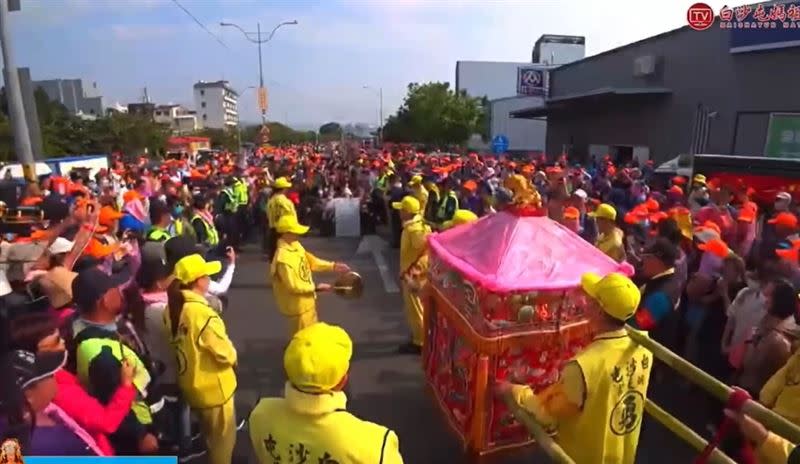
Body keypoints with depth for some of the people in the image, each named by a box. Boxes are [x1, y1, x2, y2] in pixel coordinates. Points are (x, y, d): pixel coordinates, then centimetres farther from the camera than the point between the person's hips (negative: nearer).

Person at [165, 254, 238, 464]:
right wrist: (232, 355, -3)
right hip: (213, 387, -8)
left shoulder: (172, 308, -7)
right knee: (223, 437, 15)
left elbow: (181, 344, 6)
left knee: (209, 433, 31)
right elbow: (226, 354, -23)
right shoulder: (202, 314, -32)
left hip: (189, 383, 8)